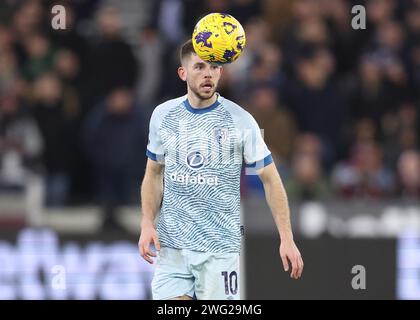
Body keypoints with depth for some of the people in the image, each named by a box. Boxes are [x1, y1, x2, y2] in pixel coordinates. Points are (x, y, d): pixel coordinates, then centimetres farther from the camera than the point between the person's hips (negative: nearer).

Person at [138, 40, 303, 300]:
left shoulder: (240, 120, -5)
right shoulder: (163, 116, 4)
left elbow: (270, 179, -1)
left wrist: (287, 239, -8)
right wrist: (147, 225, 1)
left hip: (220, 248, -2)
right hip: (171, 246, 2)